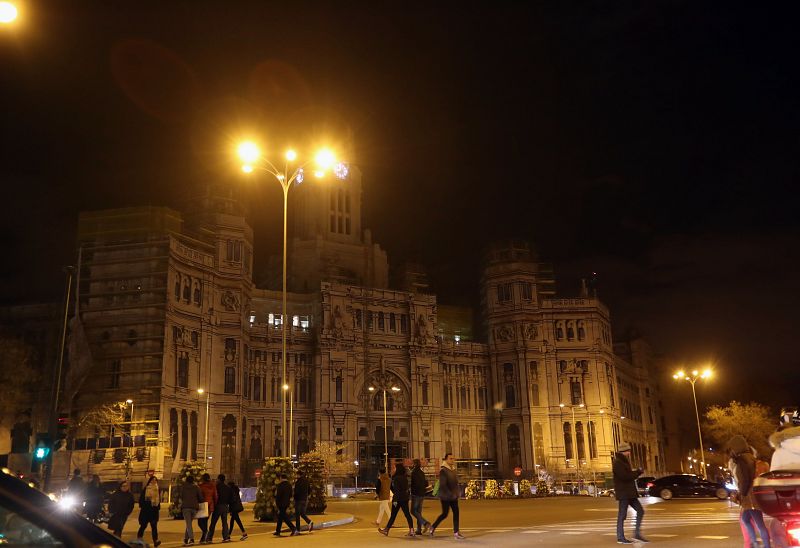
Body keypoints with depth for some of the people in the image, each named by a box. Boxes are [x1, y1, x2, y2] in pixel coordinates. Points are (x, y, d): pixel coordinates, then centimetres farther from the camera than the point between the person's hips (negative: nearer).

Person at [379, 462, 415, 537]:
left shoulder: (397, 478, -14)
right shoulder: (405, 477, 9)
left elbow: (396, 490, -19)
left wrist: (395, 500, -19)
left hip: (399, 498, -7)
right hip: (405, 498, 7)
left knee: (393, 515, 3)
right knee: (407, 514, 5)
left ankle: (386, 530, 13)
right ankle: (411, 531, 0)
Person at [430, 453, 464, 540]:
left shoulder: (453, 470, 12)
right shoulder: (443, 471, -14)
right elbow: (443, 485, -20)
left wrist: (457, 493, 7)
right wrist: (450, 494, -22)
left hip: (453, 496, 7)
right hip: (445, 497, -7)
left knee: (456, 513, 1)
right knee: (445, 514, -2)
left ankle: (456, 532, 5)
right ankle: (433, 527, 16)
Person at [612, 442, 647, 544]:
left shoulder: (624, 462, 17)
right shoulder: (618, 463, -14)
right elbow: (625, 476, -23)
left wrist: (635, 472, 2)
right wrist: (638, 472, -12)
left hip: (629, 493, 10)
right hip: (623, 493, -10)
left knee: (640, 511, 8)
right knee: (622, 515, -4)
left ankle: (637, 533, 13)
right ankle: (620, 538, 1)